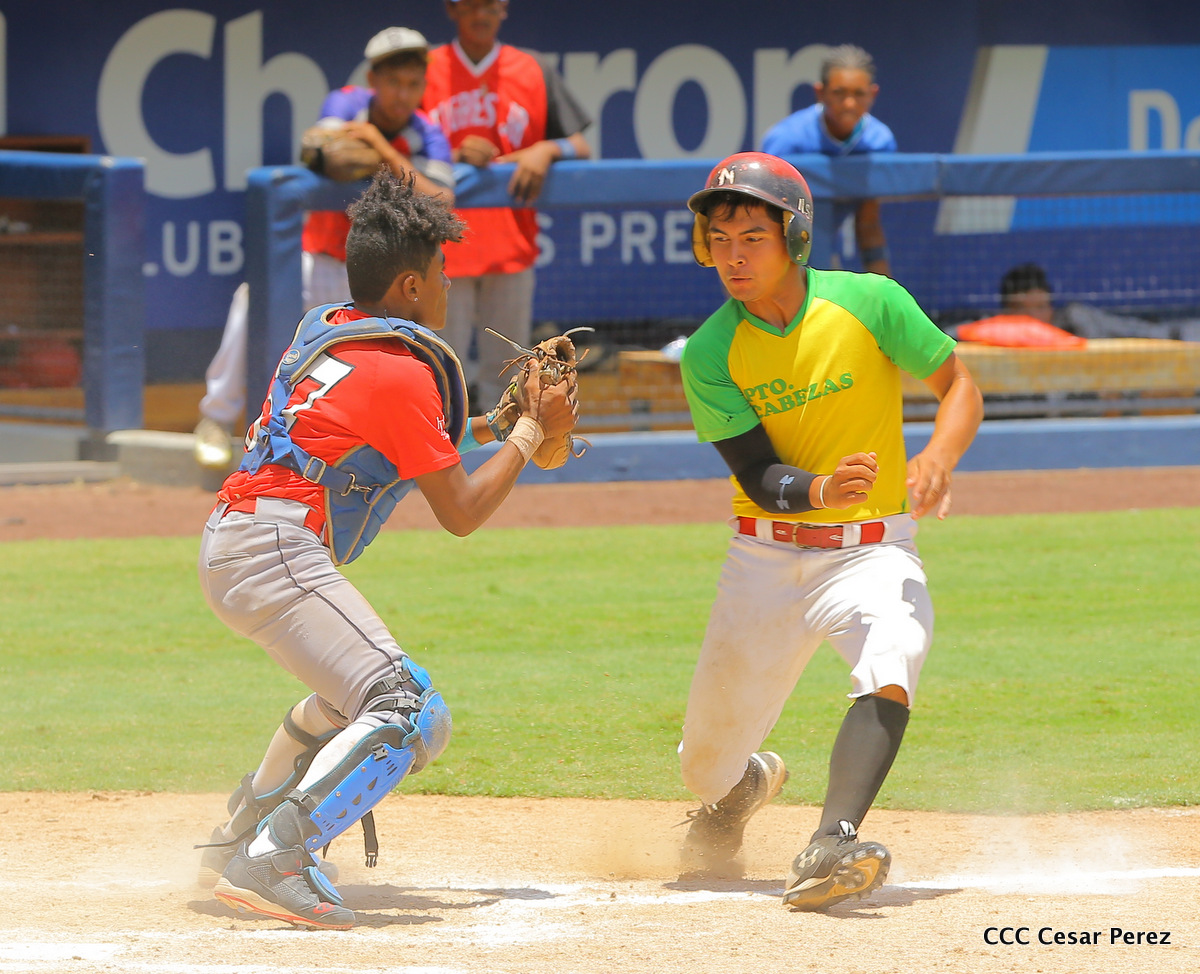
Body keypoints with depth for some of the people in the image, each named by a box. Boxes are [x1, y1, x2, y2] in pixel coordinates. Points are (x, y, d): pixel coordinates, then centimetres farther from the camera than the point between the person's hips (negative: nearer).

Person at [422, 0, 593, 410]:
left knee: (505, 374, 5)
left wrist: (547, 151, -15)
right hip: (444, 249, -2)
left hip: (512, 249, 2)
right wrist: (454, 157, -16)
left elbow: (581, 149, 6)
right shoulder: (425, 70, 4)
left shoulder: (535, 72, 8)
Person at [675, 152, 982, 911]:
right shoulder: (711, 355, -8)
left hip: (874, 550, -2)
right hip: (766, 559, 2)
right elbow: (758, 477, -15)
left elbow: (961, 388, -2)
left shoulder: (872, 303, -10)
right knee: (707, 768, 9)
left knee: (890, 675, -35)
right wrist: (820, 489, -38)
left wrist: (937, 458, -24)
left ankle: (830, 847, -47)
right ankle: (748, 781, 47)